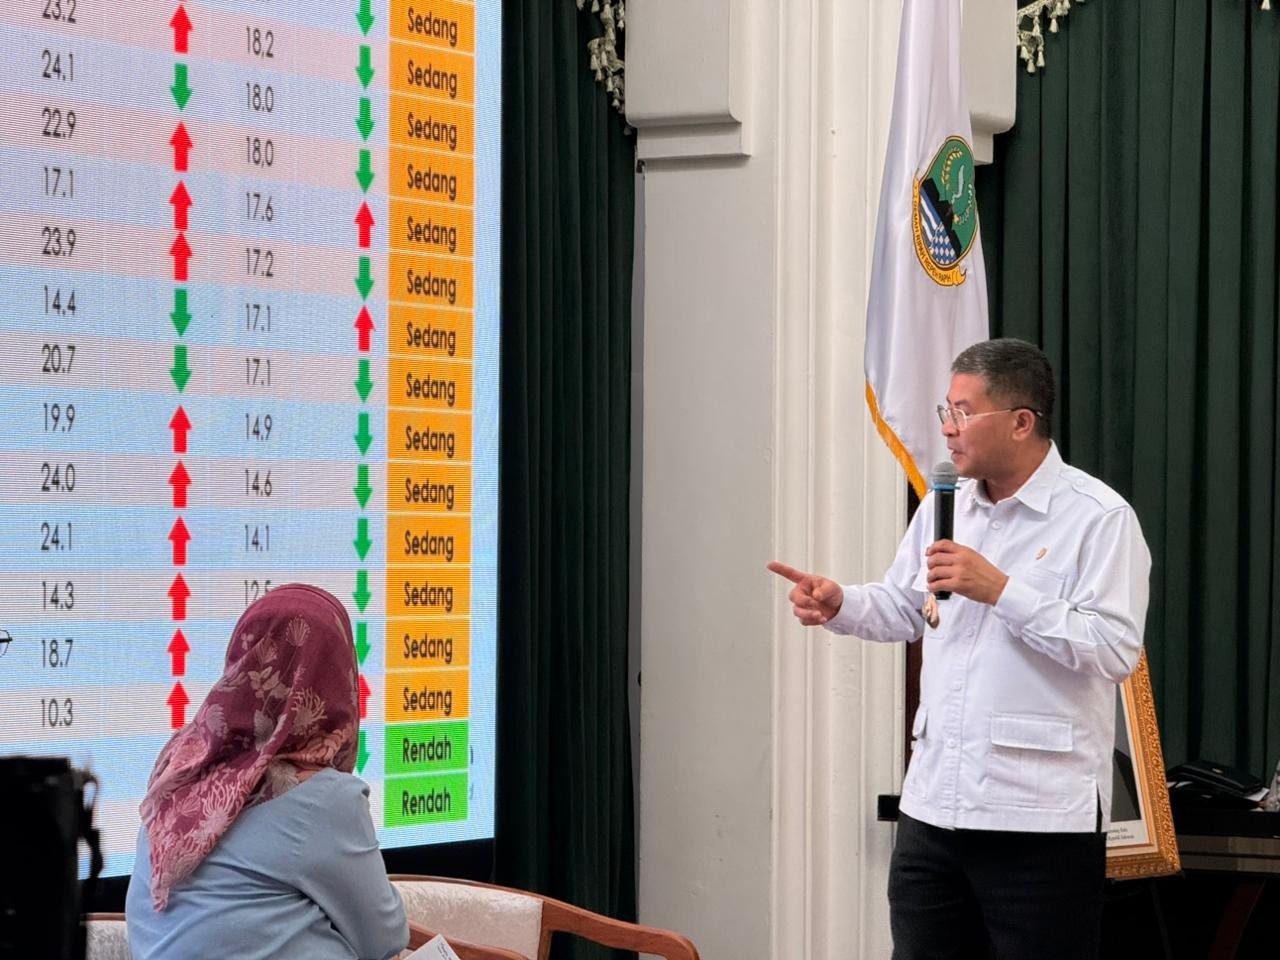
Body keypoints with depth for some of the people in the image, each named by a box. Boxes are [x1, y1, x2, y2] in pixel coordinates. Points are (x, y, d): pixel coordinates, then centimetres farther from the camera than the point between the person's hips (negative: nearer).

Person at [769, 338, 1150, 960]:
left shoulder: (1098, 518, -9)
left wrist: (1001, 590, -20)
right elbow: (904, 606, 24)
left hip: (1041, 818, -7)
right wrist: (840, 605, 3)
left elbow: (1115, 650, -18)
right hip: (933, 804, 7)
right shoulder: (944, 505, 13)